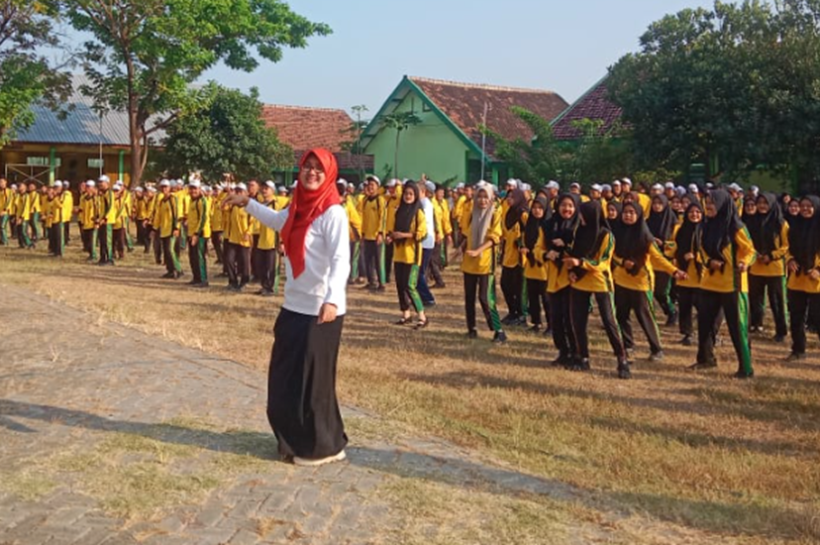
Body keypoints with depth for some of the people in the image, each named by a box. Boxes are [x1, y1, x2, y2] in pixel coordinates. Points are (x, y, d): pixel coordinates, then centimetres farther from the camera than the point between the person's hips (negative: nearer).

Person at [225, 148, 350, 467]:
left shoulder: (333, 213, -14)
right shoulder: (299, 207, 9)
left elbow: (341, 260, -25)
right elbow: (276, 221, 34)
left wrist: (332, 300, -38)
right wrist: (247, 203, 35)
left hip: (320, 310, -8)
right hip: (295, 306, 8)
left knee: (313, 379, 0)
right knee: (285, 378, 13)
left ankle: (324, 446, 16)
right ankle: (299, 441, 28)